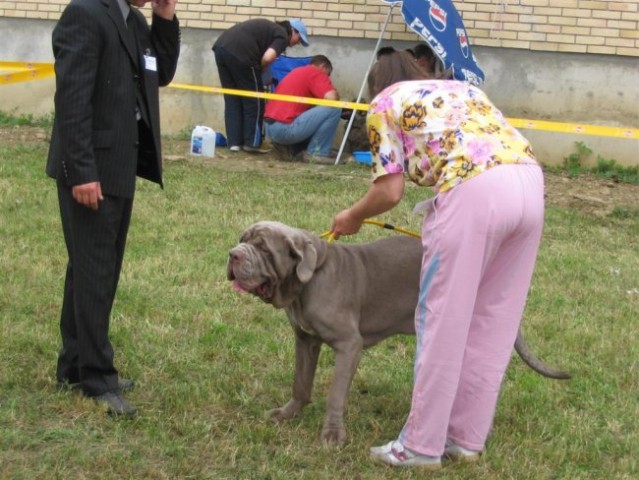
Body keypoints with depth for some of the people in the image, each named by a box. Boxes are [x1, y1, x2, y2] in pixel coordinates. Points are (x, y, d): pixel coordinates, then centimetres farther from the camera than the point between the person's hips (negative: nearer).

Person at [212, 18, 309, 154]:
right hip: (239, 53, -8)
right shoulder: (282, 35, 5)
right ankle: (252, 143, 10)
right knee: (254, 100, 5)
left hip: (221, 47, 8)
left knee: (232, 99, 15)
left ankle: (234, 142, 15)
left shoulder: (270, 28, 31)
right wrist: (259, 71, 9)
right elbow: (267, 58, -10)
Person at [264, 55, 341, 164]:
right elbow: (332, 98, -14)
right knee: (333, 109, -9)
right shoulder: (316, 73, -1)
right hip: (286, 128, -10)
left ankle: (289, 148, 12)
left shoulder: (296, 71, 26)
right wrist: (335, 93, 8)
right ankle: (316, 153, -3)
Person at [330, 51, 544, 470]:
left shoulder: (385, 102, 18)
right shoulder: (459, 88, 36)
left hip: (475, 191, -7)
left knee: (442, 322, 3)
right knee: (494, 321, 15)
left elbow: (390, 191, 9)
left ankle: (423, 446, 11)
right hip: (531, 183, 7)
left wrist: (352, 217, 29)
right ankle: (467, 437, 24)